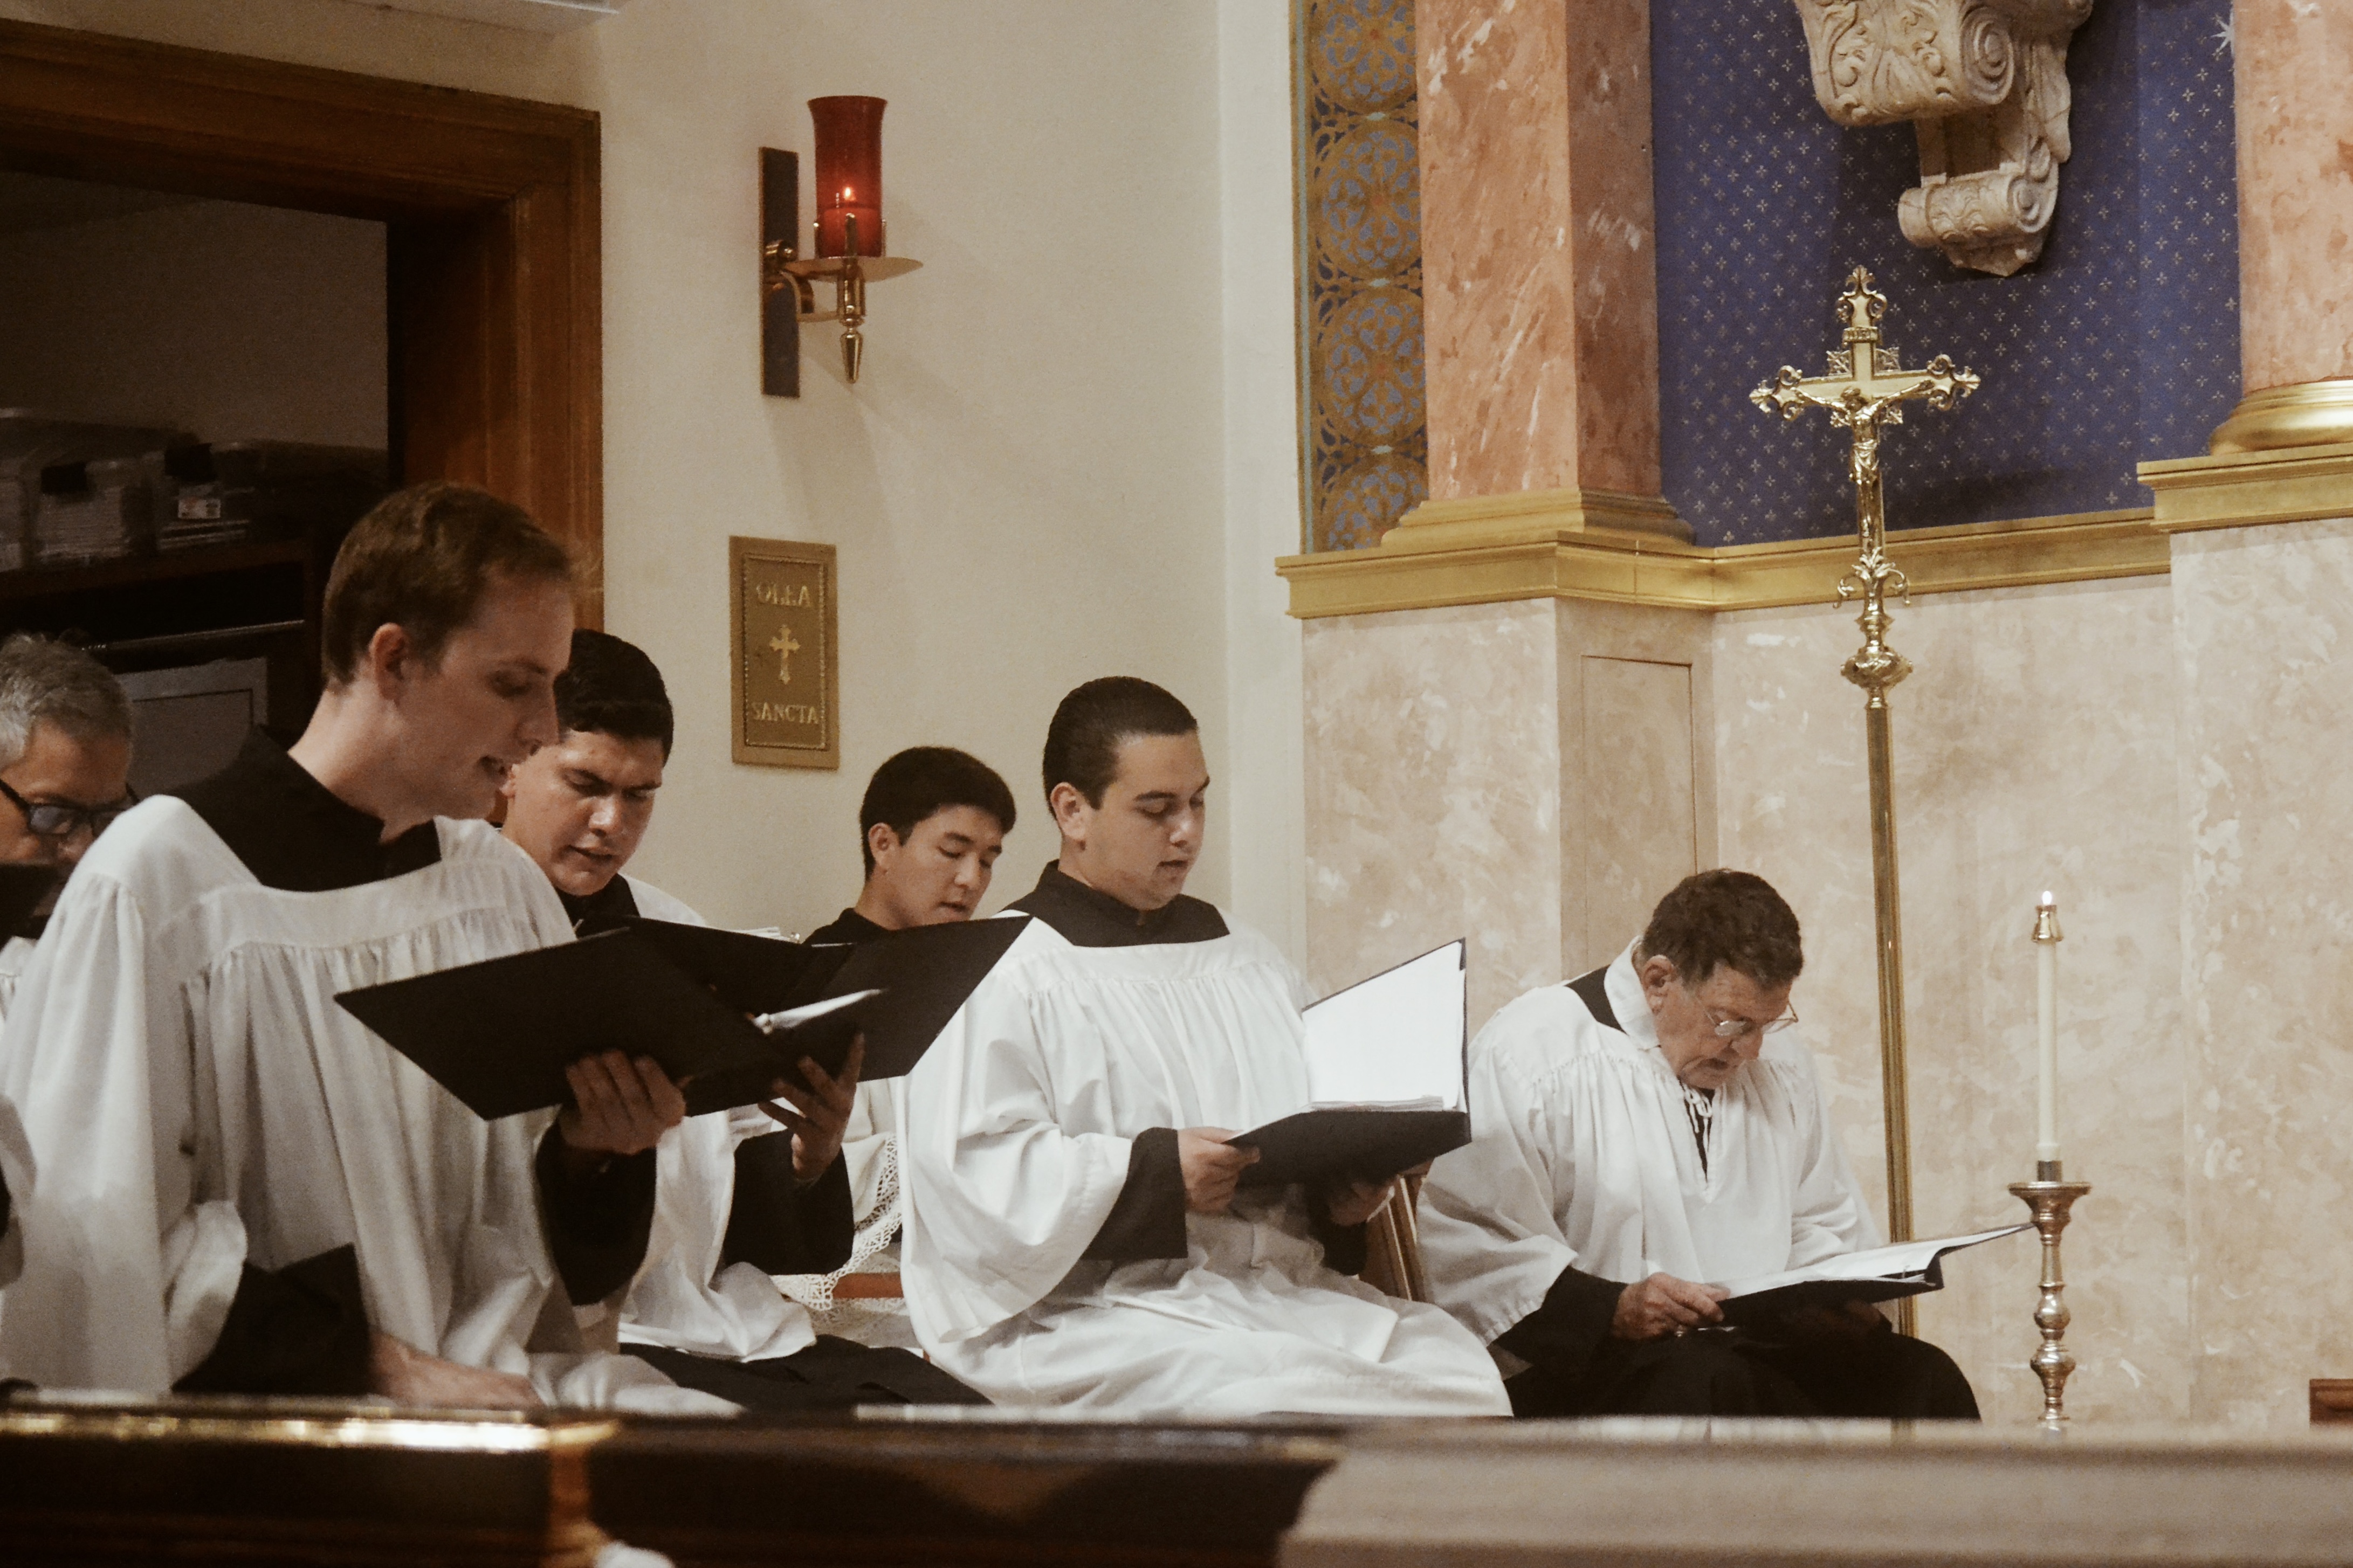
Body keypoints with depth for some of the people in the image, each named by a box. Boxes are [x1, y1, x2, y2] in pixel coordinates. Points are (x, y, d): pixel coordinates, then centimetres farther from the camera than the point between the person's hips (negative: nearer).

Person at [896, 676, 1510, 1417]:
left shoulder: (1248, 961, 24)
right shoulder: (1003, 975, 1)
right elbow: (972, 1169, -11)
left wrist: (1341, 1196, 2)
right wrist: (1156, 1172, -19)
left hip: (1278, 1290, 6)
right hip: (1088, 1310, -6)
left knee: (1464, 1374, -21)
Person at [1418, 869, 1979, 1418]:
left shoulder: (1779, 1062, 18)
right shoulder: (1528, 1054, -6)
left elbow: (1824, 1224, 27)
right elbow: (1462, 1244, -13)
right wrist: (1610, 1308, -26)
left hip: (1759, 1347, 6)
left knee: (1924, 1379, -21)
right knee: (1704, 1387, -40)